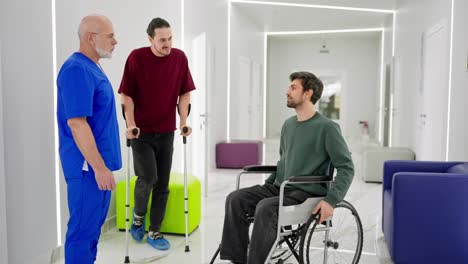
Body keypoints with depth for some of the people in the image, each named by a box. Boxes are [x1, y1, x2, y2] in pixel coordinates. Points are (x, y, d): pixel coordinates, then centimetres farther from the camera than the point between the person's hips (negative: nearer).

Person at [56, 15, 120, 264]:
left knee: (93, 225, 19)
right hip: (88, 165, -10)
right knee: (83, 228, 1)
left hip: (98, 162, 10)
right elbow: (76, 123, -24)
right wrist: (99, 167, -23)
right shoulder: (76, 69, -18)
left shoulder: (91, 67, 13)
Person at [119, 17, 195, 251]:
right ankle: (138, 215, 18)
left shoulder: (180, 58, -1)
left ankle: (154, 232, 19)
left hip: (166, 132, 3)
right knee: (147, 177, -13)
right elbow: (126, 95, -6)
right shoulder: (136, 57, -9)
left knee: (162, 184, 5)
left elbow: (184, 93, 5)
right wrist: (130, 124, -16)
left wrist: (183, 122, -4)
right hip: (141, 131, -3)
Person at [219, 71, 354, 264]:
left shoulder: (327, 127, -10)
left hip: (306, 193, -7)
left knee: (266, 208, -33)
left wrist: (331, 200, -22)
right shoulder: (288, 124, 13)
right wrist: (267, 184, 14)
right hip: (279, 187, 7)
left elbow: (346, 168, -11)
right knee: (235, 199, -13)